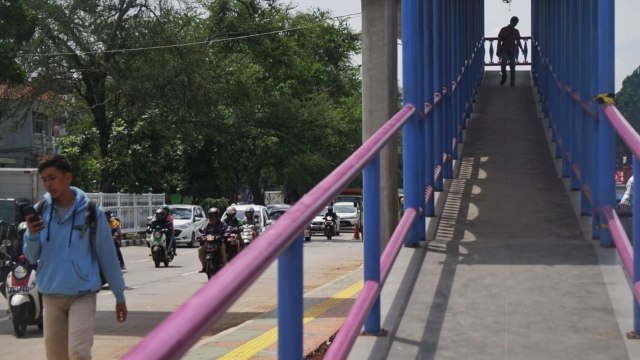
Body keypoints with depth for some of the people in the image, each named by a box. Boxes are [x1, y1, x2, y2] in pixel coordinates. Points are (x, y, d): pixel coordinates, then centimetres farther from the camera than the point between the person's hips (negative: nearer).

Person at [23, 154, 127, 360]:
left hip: (82, 295, -4)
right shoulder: (41, 211, 2)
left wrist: (119, 296, 2)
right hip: (51, 295, 4)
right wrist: (32, 235, -17)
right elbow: (32, 257, 4)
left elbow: (107, 255, -1)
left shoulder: (91, 212, -6)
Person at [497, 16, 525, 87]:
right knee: (503, 64, -18)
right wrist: (498, 51, -2)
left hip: (512, 51, 2)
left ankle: (513, 81, 3)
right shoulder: (503, 30, 2)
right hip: (504, 50, -2)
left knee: (512, 66, -3)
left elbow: (518, 42, 14)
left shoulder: (516, 31, 9)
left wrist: (522, 49, 0)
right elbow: (499, 41, 3)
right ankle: (504, 77, 4)